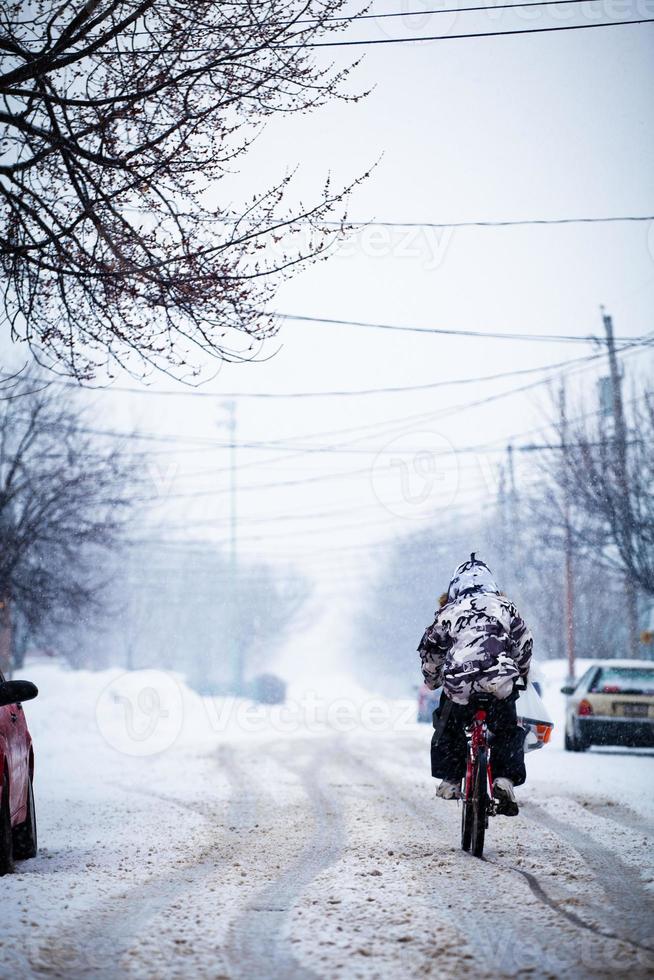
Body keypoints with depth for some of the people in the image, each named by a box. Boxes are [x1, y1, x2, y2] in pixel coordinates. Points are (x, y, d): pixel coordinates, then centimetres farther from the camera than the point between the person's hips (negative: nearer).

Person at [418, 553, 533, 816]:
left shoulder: (449, 612, 15)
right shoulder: (506, 608, 17)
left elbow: (429, 651, 22)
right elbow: (525, 646, 22)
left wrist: (432, 681, 40)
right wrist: (518, 676, 39)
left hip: (459, 685, 0)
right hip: (500, 685, 0)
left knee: (447, 730, 24)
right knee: (508, 733, 19)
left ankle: (450, 782, 20)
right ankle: (505, 780, 2)